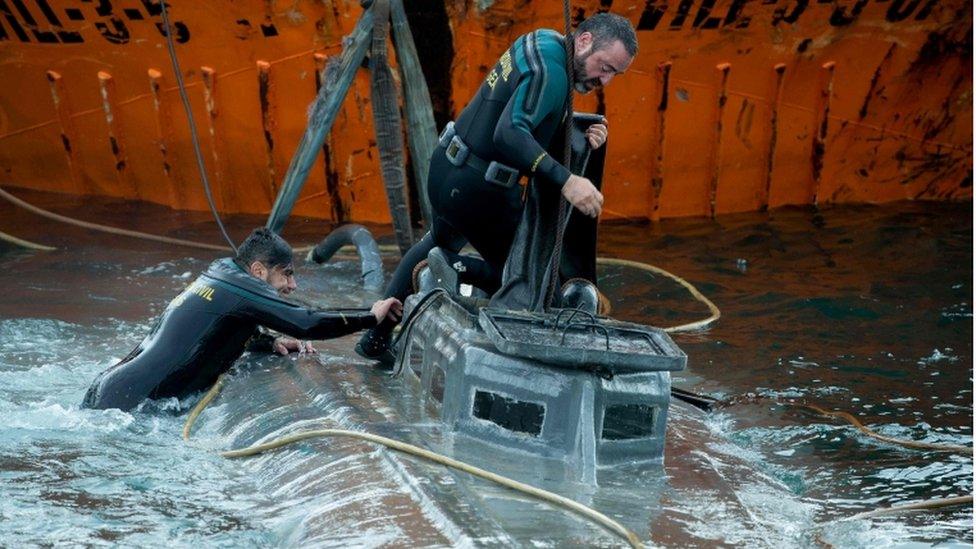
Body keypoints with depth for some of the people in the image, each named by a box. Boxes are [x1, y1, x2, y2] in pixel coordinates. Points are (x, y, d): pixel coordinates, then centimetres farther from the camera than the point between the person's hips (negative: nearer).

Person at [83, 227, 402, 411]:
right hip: (127, 403, -10)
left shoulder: (217, 278, 18)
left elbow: (231, 332, 34)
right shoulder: (238, 286, -10)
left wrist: (271, 343, 13)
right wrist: (372, 316, -5)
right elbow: (307, 323, -16)